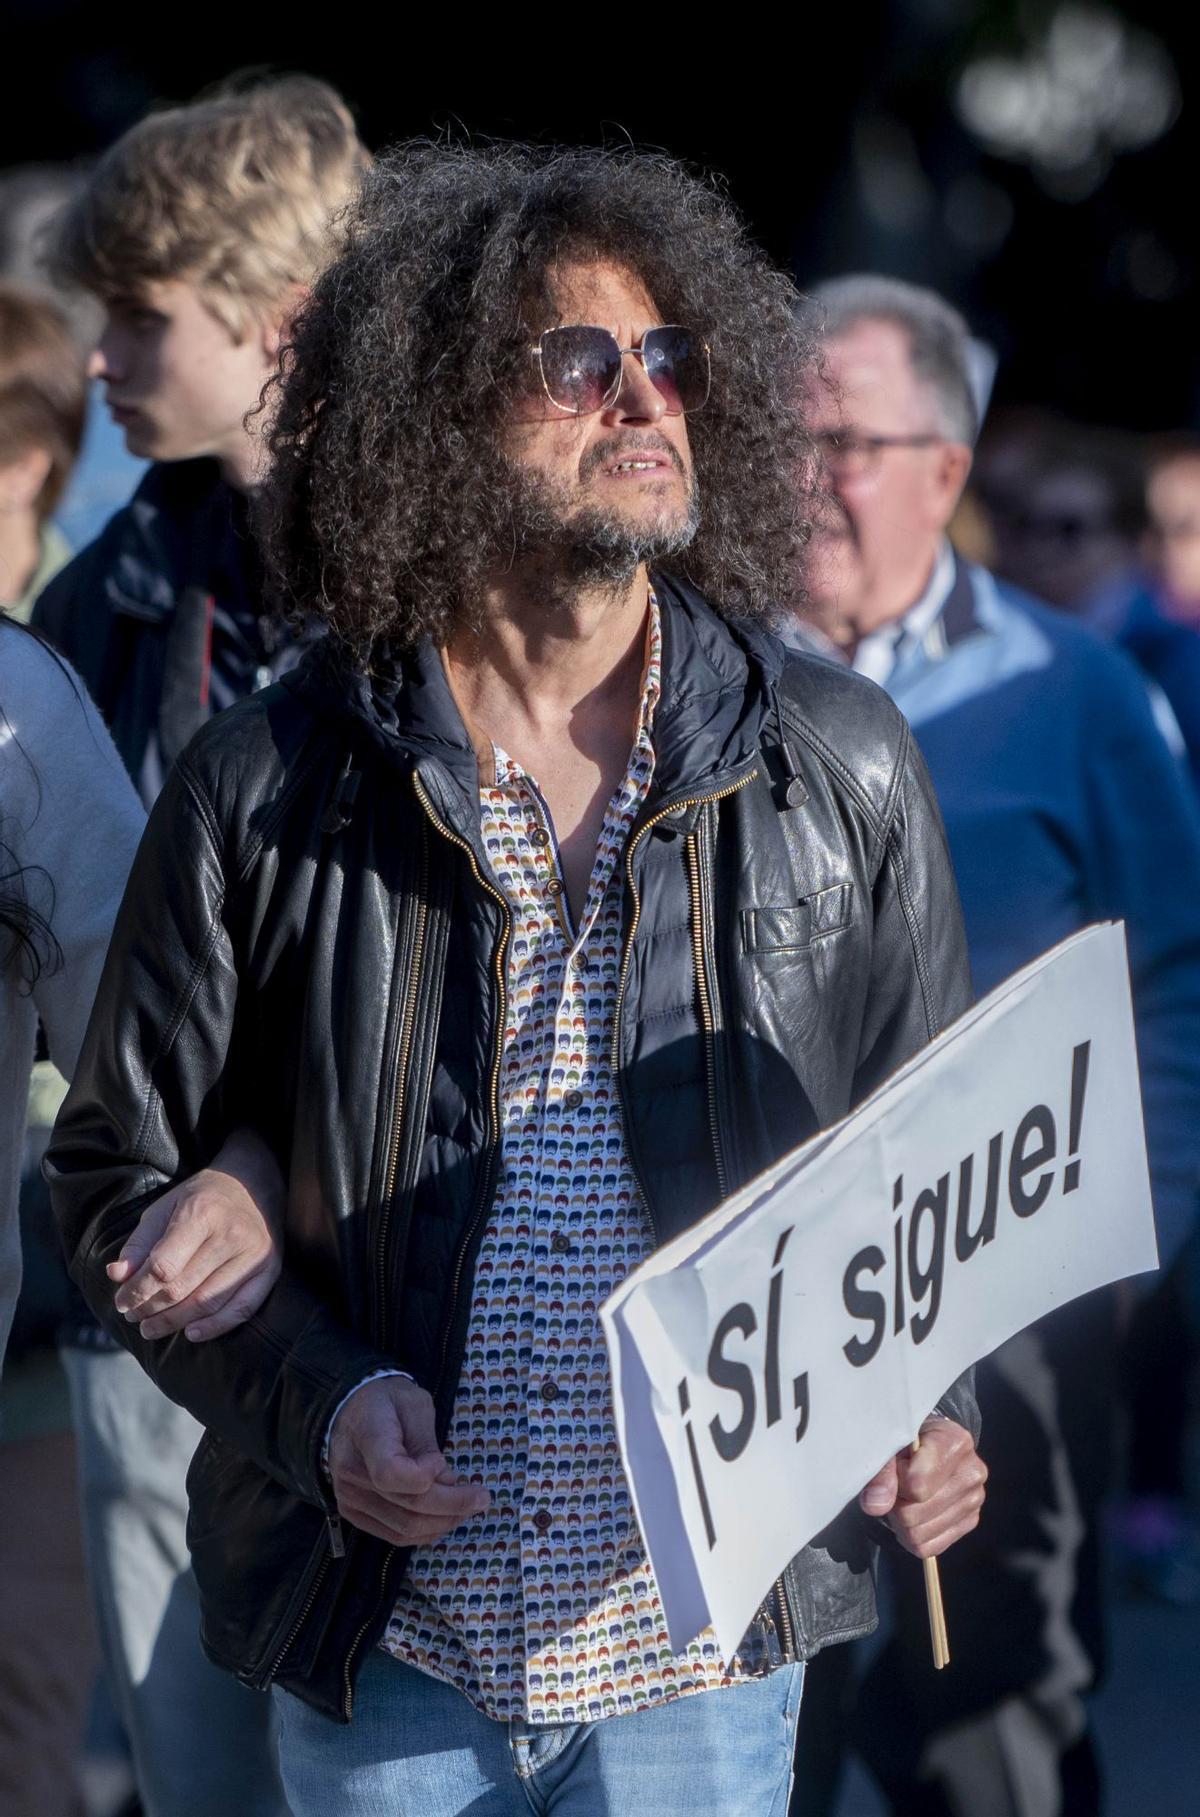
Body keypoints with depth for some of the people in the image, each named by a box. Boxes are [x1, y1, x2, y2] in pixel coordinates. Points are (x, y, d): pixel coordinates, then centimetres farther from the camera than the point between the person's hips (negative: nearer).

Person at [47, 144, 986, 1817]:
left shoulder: (840, 772, 1)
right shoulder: (270, 787, -3)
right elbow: (124, 1172, 3)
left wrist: (927, 1413, -9)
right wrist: (315, 1396, -12)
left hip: (709, 1624, 1)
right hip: (382, 1635, 0)